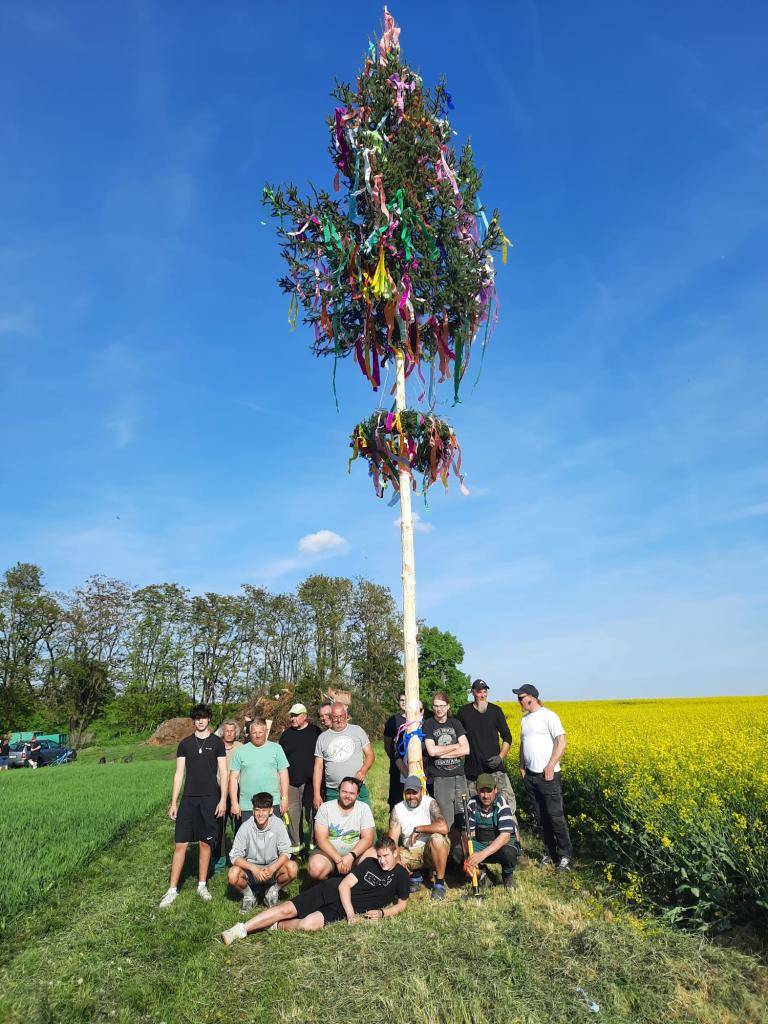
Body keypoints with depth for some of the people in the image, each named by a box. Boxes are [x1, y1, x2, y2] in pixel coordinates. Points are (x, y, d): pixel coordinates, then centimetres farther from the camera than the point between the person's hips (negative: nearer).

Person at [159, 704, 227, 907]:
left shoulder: (217, 742, 1)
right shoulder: (185, 744, 6)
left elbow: (223, 773, 0)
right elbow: (179, 774, 7)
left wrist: (223, 800, -7)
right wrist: (173, 802, 2)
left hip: (210, 799, -1)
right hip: (188, 799, 1)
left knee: (205, 843, 6)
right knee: (180, 844, 0)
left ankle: (202, 885, 21)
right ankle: (172, 889, 11)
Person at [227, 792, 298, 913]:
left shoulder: (278, 824, -14)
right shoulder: (246, 828, -15)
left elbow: (285, 852, -13)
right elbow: (235, 856, -16)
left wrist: (272, 869, -30)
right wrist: (253, 869, -30)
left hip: (273, 867, 0)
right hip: (250, 868, 0)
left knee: (292, 867, -29)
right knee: (233, 874, -31)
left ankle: (272, 891, 3)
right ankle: (249, 895, 3)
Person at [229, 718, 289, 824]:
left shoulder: (276, 748, 6)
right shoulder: (240, 751, 6)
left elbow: (283, 774, 5)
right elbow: (233, 778, 5)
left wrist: (284, 798, -1)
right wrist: (234, 803, -1)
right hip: (247, 806, 1)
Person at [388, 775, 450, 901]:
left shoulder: (430, 803, -14)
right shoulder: (397, 809, -4)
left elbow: (443, 828, -31)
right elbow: (392, 839, -10)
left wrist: (418, 829, -22)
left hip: (432, 850, -3)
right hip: (410, 853, 4)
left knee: (437, 838, -34)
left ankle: (439, 883, -14)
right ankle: (415, 876, 10)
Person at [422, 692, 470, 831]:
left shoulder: (455, 723, 10)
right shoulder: (428, 725, 2)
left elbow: (466, 749, 0)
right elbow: (432, 751, -10)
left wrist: (441, 753, -6)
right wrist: (455, 746, -3)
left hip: (459, 776, 3)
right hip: (440, 778, -2)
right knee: (446, 821, -5)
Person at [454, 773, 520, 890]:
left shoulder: (502, 803, -22)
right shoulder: (472, 803, -11)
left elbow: (505, 836, -31)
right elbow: (466, 833, -14)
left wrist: (482, 854, -42)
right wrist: (468, 858, -33)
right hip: (480, 844, 3)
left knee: (508, 853, -37)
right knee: (458, 852, -24)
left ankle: (508, 875, 0)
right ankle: (483, 873, 5)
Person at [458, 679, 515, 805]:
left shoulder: (495, 710, 2)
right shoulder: (464, 712, 2)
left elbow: (507, 737, 6)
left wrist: (501, 757, -7)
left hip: (494, 766, 0)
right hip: (472, 768, 0)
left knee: (509, 798, -8)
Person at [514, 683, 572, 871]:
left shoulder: (548, 716, -11)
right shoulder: (525, 719, 13)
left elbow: (561, 742, -16)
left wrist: (550, 766, -20)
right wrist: (522, 767, 13)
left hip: (548, 775, -8)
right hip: (530, 775, 8)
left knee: (555, 816, -4)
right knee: (540, 817, 12)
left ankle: (565, 855, 9)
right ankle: (550, 852, 23)